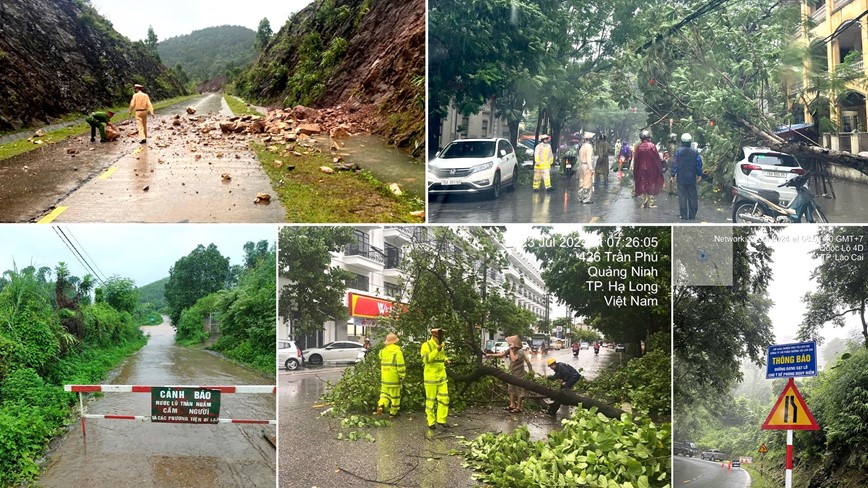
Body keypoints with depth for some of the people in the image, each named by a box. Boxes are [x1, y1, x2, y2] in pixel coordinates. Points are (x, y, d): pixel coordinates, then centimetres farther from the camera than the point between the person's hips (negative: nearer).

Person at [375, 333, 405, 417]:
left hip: (384, 378, 5)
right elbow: (400, 365, -13)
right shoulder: (397, 351, -11)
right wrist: (402, 376, -8)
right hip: (394, 378, -5)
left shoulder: (383, 351, 7)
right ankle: (393, 412, 13)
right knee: (394, 395, 6)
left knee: (385, 393, 13)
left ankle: (381, 406, -11)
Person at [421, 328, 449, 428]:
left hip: (441, 376, 6)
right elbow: (426, 359, -27)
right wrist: (437, 350, -34)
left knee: (444, 398, 1)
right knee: (430, 400, 3)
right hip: (430, 377, -6)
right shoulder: (426, 345, -13)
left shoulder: (441, 345, 8)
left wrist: (445, 360, 7)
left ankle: (441, 420, 11)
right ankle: (431, 422, 13)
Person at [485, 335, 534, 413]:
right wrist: (490, 355, 4)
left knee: (519, 391, 1)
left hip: (519, 375, -8)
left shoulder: (520, 352, -22)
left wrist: (511, 350, -28)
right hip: (512, 373, 8)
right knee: (511, 389, 14)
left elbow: (514, 359, -35)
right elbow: (501, 354, 7)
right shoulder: (510, 350, 0)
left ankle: (518, 408, 7)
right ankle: (512, 405, 25)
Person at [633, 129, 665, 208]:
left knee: (642, 186, 9)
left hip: (641, 169, 2)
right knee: (651, 185, 6)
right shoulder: (651, 146, -10)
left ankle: (643, 203, 8)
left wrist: (635, 172, 10)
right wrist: (660, 169, 2)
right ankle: (650, 203, 4)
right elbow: (657, 158, -7)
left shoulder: (639, 147, -3)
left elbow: (636, 160, 2)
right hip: (651, 169, -2)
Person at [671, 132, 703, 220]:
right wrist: (699, 174, 13)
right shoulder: (695, 152, -1)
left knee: (682, 197, 2)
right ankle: (692, 215, 12)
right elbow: (699, 164, 2)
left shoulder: (678, 151, -9)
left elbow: (675, 164, -8)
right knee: (692, 197, 10)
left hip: (681, 178, -2)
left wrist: (673, 175, 0)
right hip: (692, 178, 2)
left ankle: (684, 216, 0)